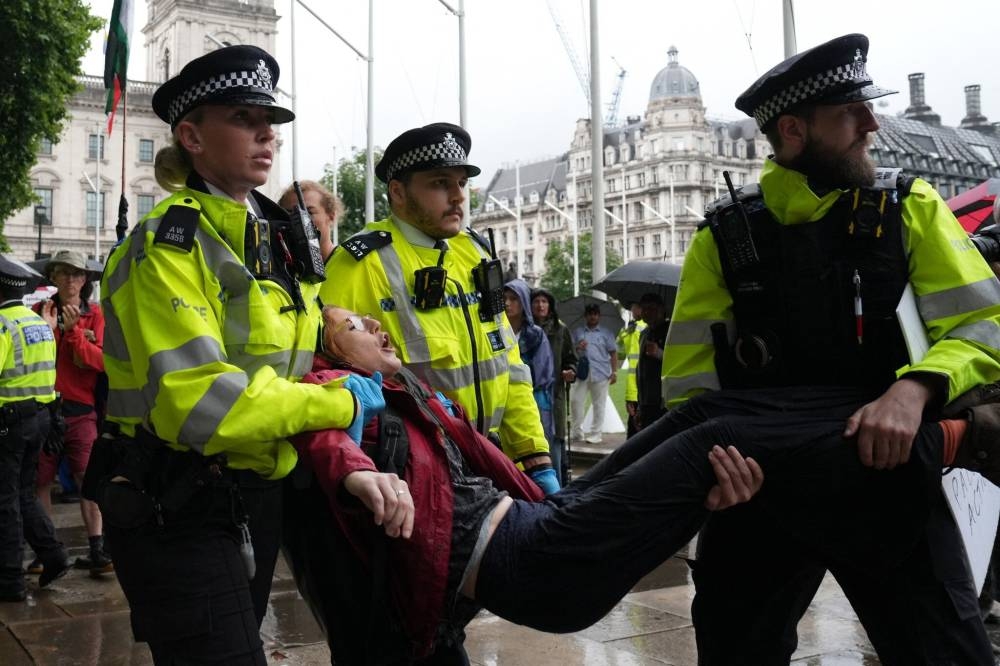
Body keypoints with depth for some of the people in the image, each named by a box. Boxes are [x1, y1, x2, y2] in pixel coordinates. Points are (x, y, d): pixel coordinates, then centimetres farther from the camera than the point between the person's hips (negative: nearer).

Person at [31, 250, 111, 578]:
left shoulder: (94, 315, 5)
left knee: (90, 481, -6)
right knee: (41, 482, 5)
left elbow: (101, 360, -7)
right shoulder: (41, 310, 9)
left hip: (80, 409, -1)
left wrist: (73, 330, -16)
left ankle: (96, 550, -2)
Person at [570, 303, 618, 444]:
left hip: (600, 373, -2)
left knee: (599, 404, 1)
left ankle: (596, 434, 8)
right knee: (576, 400, -2)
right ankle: (577, 432, 9)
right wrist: (577, 348, -4)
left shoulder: (605, 333, 10)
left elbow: (613, 353, 8)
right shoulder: (578, 332, 14)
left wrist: (614, 372, 0)